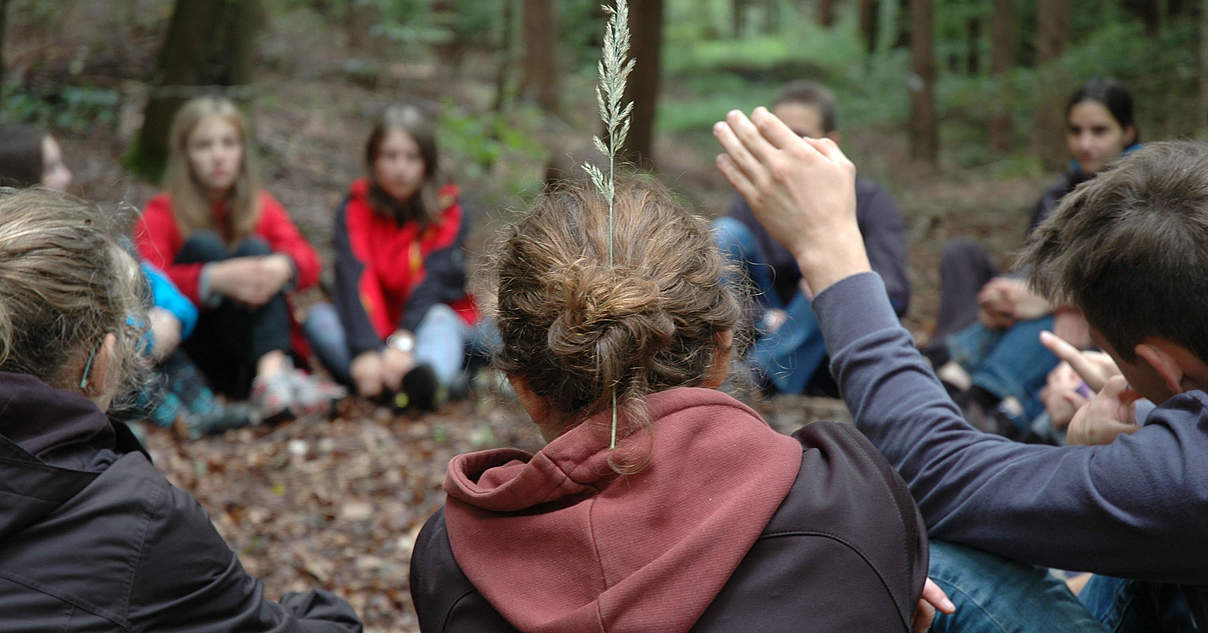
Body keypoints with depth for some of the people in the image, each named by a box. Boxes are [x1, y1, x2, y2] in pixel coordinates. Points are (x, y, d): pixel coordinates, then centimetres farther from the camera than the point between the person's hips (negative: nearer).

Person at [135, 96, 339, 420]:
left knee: (254, 247, -18)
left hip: (262, 346, 2)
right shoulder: (162, 213, 2)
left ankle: (274, 371, -45)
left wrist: (283, 267, -33)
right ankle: (269, 380, -41)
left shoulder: (261, 207, 11)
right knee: (203, 244, -21)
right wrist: (215, 279, -36)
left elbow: (308, 262, -7)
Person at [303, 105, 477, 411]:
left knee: (440, 318, -33)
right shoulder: (356, 208, -1)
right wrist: (366, 351, -37)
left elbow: (433, 281, -21)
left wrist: (403, 342, -40)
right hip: (374, 334, 2)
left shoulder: (448, 211, -4)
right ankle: (397, 384, -49)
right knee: (318, 317, -23)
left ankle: (423, 379, -69)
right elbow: (354, 279, -19)